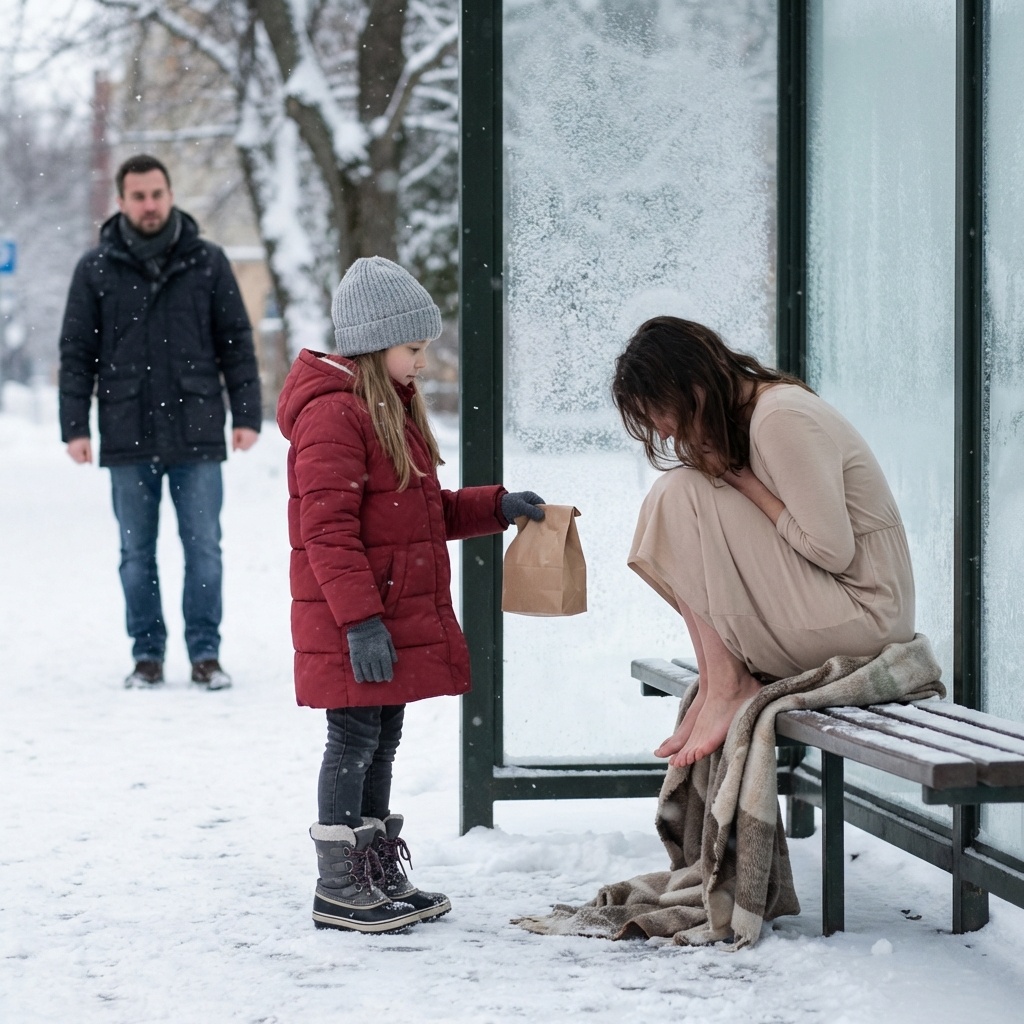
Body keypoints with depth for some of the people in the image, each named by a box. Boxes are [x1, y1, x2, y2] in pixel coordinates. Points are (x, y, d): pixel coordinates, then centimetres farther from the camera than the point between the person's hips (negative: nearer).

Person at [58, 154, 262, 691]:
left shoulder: (208, 262, 4)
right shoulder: (96, 269, 3)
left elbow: (236, 343, 6)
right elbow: (76, 354, 5)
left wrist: (246, 415, 1)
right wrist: (74, 426, -1)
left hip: (197, 435, 0)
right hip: (128, 439, 0)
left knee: (204, 548, 1)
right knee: (137, 554, 7)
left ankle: (205, 653, 10)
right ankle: (147, 655, 16)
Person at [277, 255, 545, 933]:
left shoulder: (392, 408, 17)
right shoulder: (332, 414, -17)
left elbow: (426, 511, 24)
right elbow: (328, 531, -22)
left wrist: (497, 507, 11)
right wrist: (361, 620, -25)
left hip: (399, 617, 10)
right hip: (353, 627, -10)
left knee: (382, 743, 15)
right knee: (355, 743, -3)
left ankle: (381, 876, 25)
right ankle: (338, 890, 5)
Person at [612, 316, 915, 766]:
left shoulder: (782, 417, -18)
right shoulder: (742, 417, 11)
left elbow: (833, 551, -21)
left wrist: (743, 481, -12)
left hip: (862, 611, -10)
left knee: (681, 495, -15)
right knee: (673, 499, 5)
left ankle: (727, 685, -14)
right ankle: (716, 678, -6)